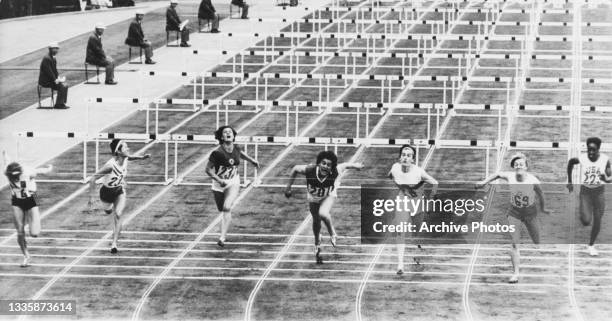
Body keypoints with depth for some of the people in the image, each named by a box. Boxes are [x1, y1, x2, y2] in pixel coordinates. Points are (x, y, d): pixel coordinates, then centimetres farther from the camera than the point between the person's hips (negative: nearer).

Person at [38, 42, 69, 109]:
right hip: (45, 81, -10)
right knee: (61, 87, -21)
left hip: (51, 80, 10)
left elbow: (55, 70, 21)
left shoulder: (53, 59, 15)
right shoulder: (47, 59, -18)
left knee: (65, 86, 0)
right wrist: (55, 80, -22)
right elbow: (48, 71, -23)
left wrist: (59, 78, 4)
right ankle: (58, 104, -15)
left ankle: (62, 103, 2)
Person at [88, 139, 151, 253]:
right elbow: (93, 179, -32)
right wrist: (91, 197, -30)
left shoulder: (125, 159, -21)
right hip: (107, 192, -3)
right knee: (108, 211, 25)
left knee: (118, 215, -16)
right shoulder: (110, 165, -39)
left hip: (120, 191, 3)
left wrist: (141, 157, -7)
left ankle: (114, 243, -12)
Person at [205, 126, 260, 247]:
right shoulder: (217, 153, -20)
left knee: (227, 208, -19)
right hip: (219, 184, -1)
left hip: (233, 182, 1)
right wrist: (219, 180, -25)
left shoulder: (235, 148, -7)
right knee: (222, 210, 11)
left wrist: (252, 160, 26)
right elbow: (208, 169, -13)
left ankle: (222, 238, -23)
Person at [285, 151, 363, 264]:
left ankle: (332, 233, 3)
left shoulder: (335, 172, -39)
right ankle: (317, 244, 48)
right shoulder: (310, 170, -38)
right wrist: (289, 186, -13)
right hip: (313, 198, 2)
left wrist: (356, 165, 2)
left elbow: (345, 165, -18)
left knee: (323, 214, -30)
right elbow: (295, 169, -19)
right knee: (316, 221, 15)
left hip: (328, 196, -2)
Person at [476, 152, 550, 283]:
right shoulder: (510, 177, -17)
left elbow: (540, 194, -4)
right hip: (514, 212, 1)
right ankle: (516, 273, -8)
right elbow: (497, 174, 5)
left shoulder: (533, 181, -22)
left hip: (530, 212, -1)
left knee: (537, 242, 11)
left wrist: (543, 208, 10)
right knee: (514, 243, -10)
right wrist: (484, 182, 4)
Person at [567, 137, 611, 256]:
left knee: (597, 221, 6)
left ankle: (591, 245, 27)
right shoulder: (582, 159, -17)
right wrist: (569, 181, 8)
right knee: (586, 222, -12)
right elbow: (571, 162, 5)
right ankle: (583, 215, 25)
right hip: (585, 191, -1)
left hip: (599, 192, 1)